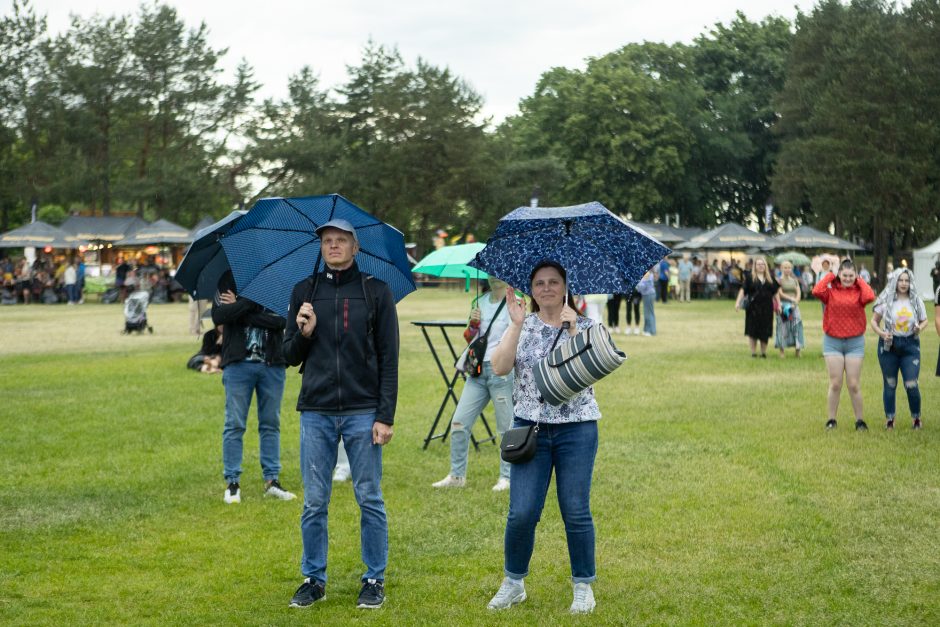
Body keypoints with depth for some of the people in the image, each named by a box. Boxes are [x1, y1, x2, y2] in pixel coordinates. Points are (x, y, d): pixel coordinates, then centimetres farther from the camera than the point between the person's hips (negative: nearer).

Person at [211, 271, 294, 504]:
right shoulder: (228, 279, 3)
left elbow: (281, 319, -12)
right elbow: (218, 316, -10)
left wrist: (239, 309, -11)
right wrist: (251, 300, -16)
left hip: (272, 364, 1)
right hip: (238, 363, -1)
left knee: (270, 424, 8)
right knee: (234, 425, 1)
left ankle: (271, 480, 15)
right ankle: (232, 482, 8)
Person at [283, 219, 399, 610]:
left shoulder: (376, 292, 1)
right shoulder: (303, 292, 9)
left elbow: (389, 360, -1)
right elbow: (291, 356, 11)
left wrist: (385, 416, -7)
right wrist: (303, 332, -10)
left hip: (362, 412, -2)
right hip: (315, 413, 2)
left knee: (370, 500, 3)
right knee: (314, 503, 6)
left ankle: (375, 580, 13)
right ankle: (313, 579, 18)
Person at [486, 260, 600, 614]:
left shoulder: (583, 326, 3)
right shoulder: (522, 326, 6)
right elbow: (500, 368, -9)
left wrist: (573, 330, -22)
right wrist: (516, 325, -16)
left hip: (577, 429, -1)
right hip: (530, 427, 1)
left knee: (576, 512, 1)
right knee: (522, 513, -3)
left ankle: (584, 587, 15)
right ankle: (513, 583, 15)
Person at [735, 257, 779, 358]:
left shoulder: (770, 278, 10)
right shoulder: (750, 277, 0)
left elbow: (775, 292, 14)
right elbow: (743, 290, -3)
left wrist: (778, 304, 10)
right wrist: (738, 302, -13)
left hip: (767, 308, 3)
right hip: (753, 307, -3)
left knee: (765, 331, 5)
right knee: (753, 331, -1)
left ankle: (764, 352, 16)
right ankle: (753, 352, 7)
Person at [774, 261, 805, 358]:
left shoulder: (794, 280, 14)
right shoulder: (779, 280, 1)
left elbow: (799, 292, 7)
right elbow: (780, 293, -8)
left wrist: (796, 301, -9)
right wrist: (791, 298, -15)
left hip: (794, 306, 4)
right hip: (784, 305, -4)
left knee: (797, 324, -6)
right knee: (783, 327, -4)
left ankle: (798, 350, -5)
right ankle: (782, 350, -1)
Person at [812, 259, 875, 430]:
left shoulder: (859, 291, 1)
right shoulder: (831, 291, 0)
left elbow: (870, 297, -21)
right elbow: (816, 291, -20)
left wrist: (859, 281, -7)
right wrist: (830, 275, -8)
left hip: (855, 342, 0)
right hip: (832, 341, 0)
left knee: (854, 385, 2)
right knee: (835, 384, 2)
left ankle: (859, 421, 13)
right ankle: (831, 420, 13)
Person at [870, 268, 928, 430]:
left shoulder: (916, 301, 2)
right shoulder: (885, 300, -2)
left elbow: (924, 320, 12)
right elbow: (874, 321, 4)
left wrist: (920, 328, -11)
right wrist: (882, 334, -14)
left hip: (910, 345, 0)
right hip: (889, 345, 0)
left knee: (911, 385, -7)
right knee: (890, 384, 7)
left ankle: (916, 418, 14)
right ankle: (889, 419, 21)